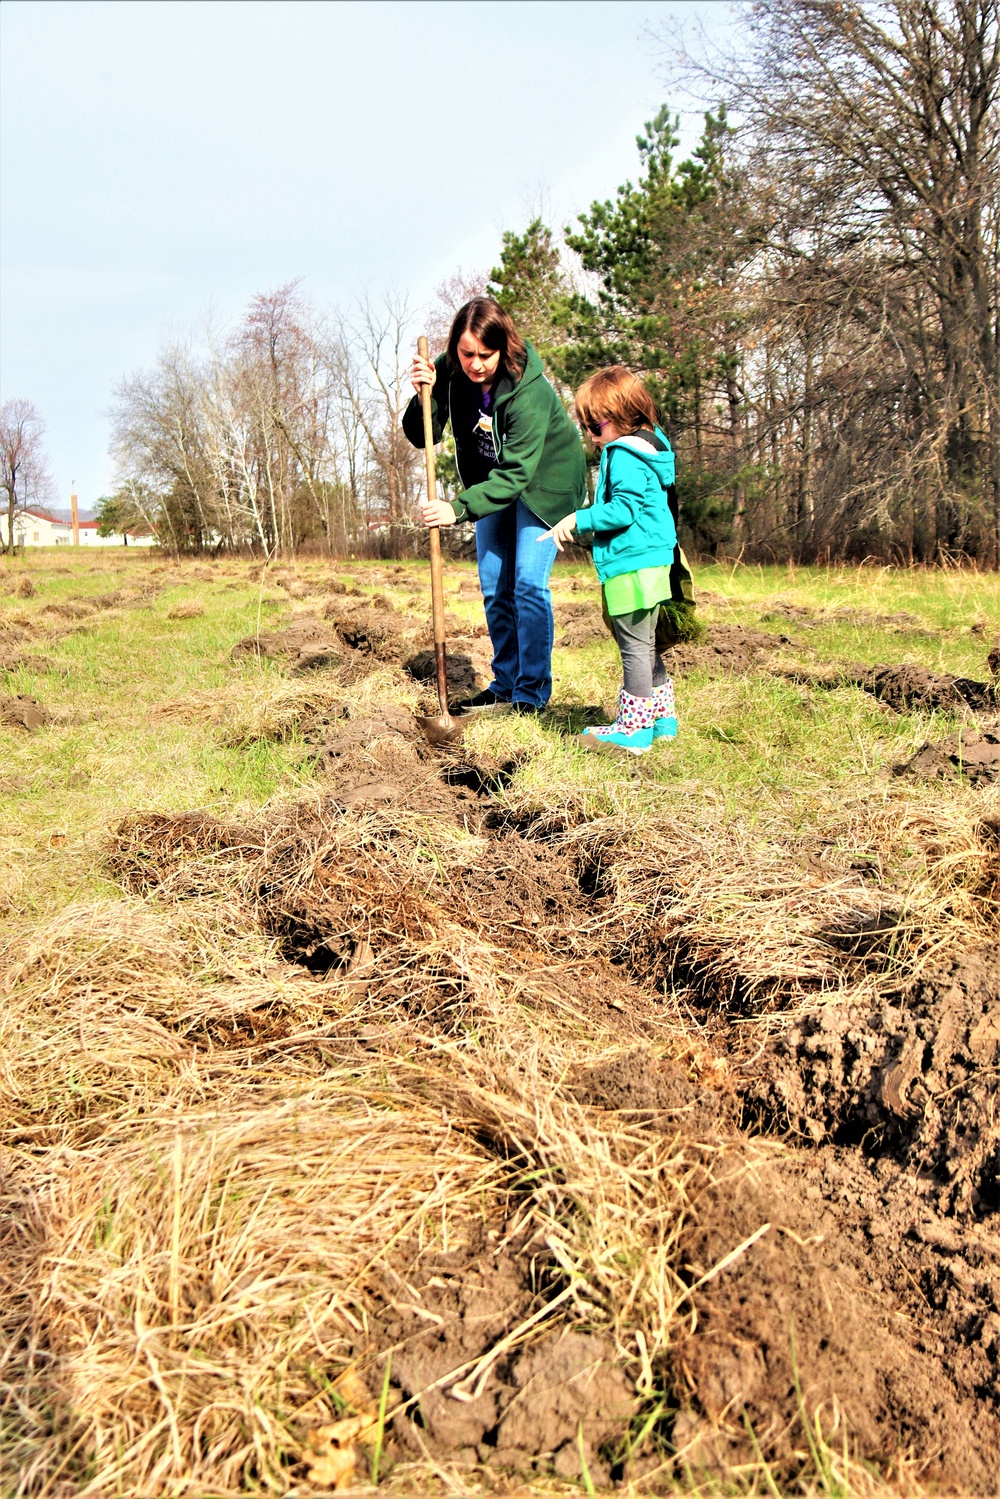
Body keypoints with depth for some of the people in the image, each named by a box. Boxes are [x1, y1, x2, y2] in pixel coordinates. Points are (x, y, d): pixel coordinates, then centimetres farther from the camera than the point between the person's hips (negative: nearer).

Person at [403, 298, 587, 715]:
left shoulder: (528, 390, -33)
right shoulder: (449, 370, -17)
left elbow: (517, 473, -37)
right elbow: (421, 437, -13)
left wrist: (459, 508, -46)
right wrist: (424, 395, -33)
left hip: (544, 481, -6)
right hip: (494, 482, 6)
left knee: (528, 583, -13)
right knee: (494, 589, 7)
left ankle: (532, 694, -4)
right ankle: (504, 686, 18)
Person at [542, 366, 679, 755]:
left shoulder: (624, 456, -16)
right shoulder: (647, 449, 16)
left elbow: (623, 509, -22)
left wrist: (578, 520, -18)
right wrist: (590, 524, 22)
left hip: (632, 564, -11)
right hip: (652, 561, 11)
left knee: (634, 647, -6)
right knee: (646, 644, 18)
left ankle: (633, 729, -1)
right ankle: (662, 716, 26)